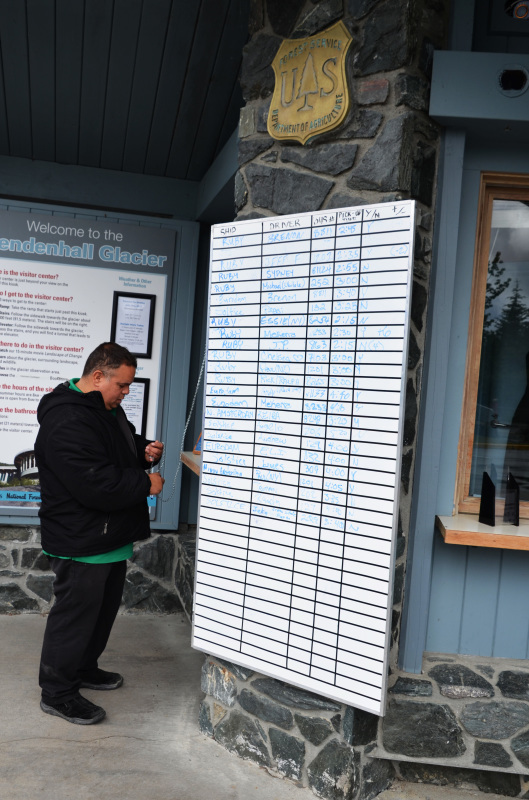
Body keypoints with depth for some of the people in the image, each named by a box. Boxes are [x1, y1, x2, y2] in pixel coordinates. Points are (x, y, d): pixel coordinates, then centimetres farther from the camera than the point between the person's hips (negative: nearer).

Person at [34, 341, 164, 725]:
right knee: (75, 614, 4)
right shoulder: (67, 422, -26)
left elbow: (123, 446, 25)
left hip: (111, 536, 11)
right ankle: (58, 693, 22)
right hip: (82, 545, -10)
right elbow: (97, 484, -32)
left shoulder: (108, 409, 8)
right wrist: (146, 484, -20)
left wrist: (145, 450, 2)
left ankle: (84, 668, 42)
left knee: (104, 607, 23)